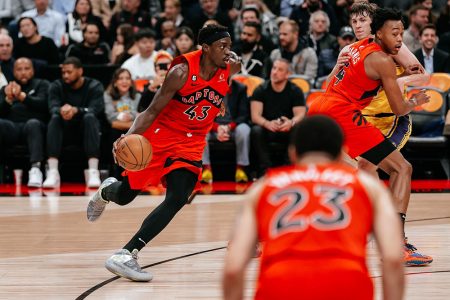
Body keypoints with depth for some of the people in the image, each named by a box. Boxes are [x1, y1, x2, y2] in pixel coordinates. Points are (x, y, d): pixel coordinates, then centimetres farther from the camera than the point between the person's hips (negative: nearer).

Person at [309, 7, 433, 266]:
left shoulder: (357, 48, 19)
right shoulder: (382, 61, -6)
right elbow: (399, 109, -3)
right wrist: (415, 102, 18)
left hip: (318, 110, 9)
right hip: (343, 115, -9)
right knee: (402, 168, -6)